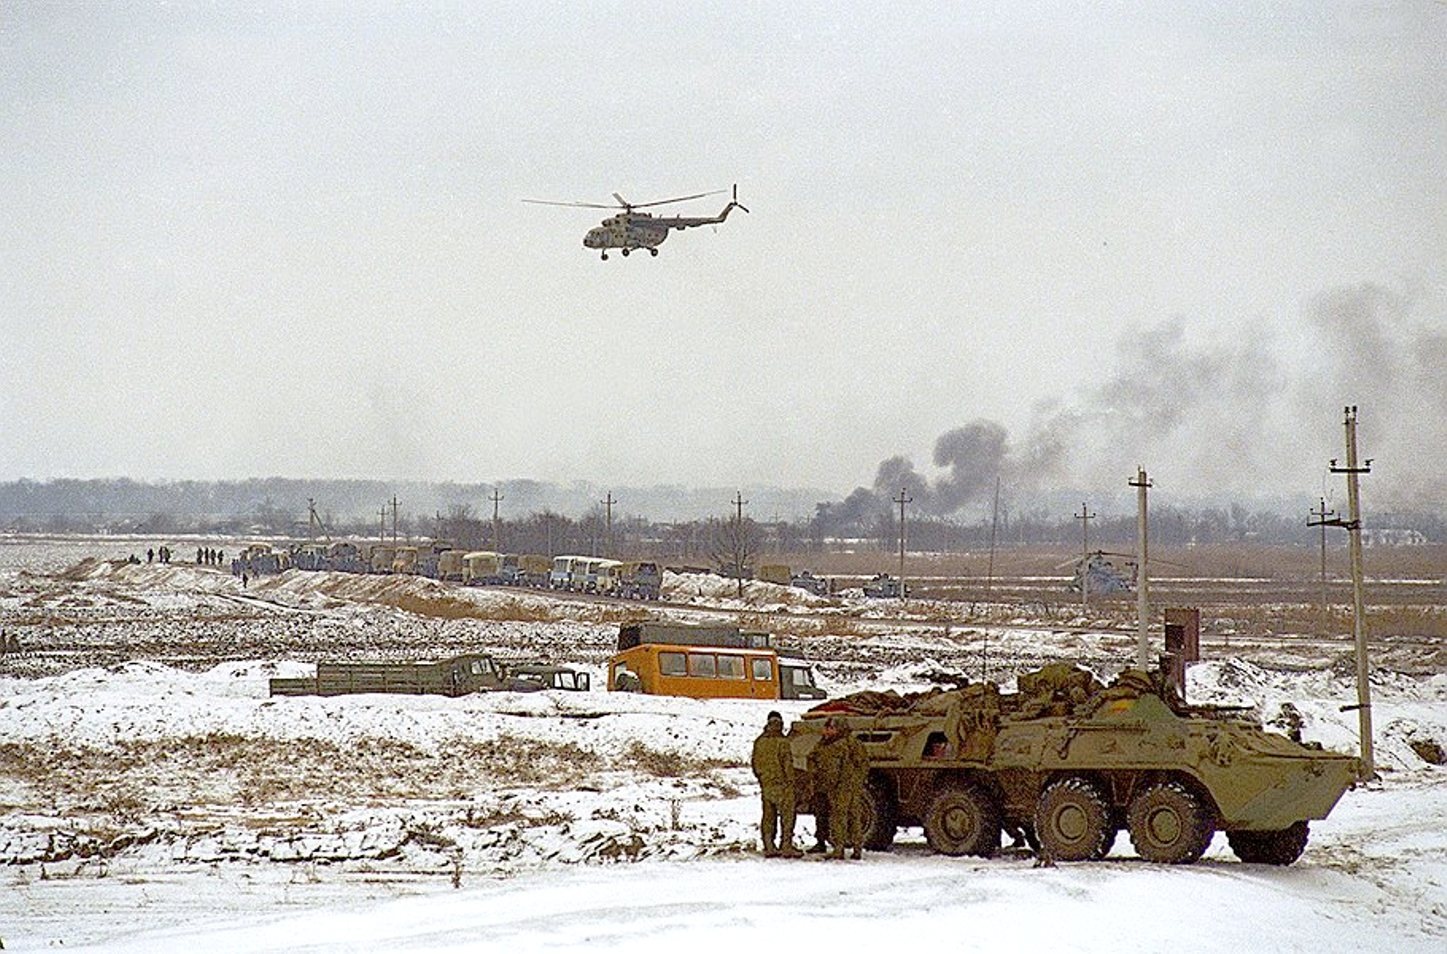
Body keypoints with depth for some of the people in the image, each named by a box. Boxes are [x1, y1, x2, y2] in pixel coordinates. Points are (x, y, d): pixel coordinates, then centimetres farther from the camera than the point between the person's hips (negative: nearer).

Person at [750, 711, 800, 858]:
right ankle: (786, 847, -4)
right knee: (787, 815, -1)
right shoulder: (781, 742, -13)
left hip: (765, 784, 6)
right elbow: (787, 763, -14)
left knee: (768, 816, 11)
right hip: (781, 784, -6)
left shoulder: (759, 742, 6)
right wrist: (789, 780, -5)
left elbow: (755, 763, 12)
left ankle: (769, 847, 12)